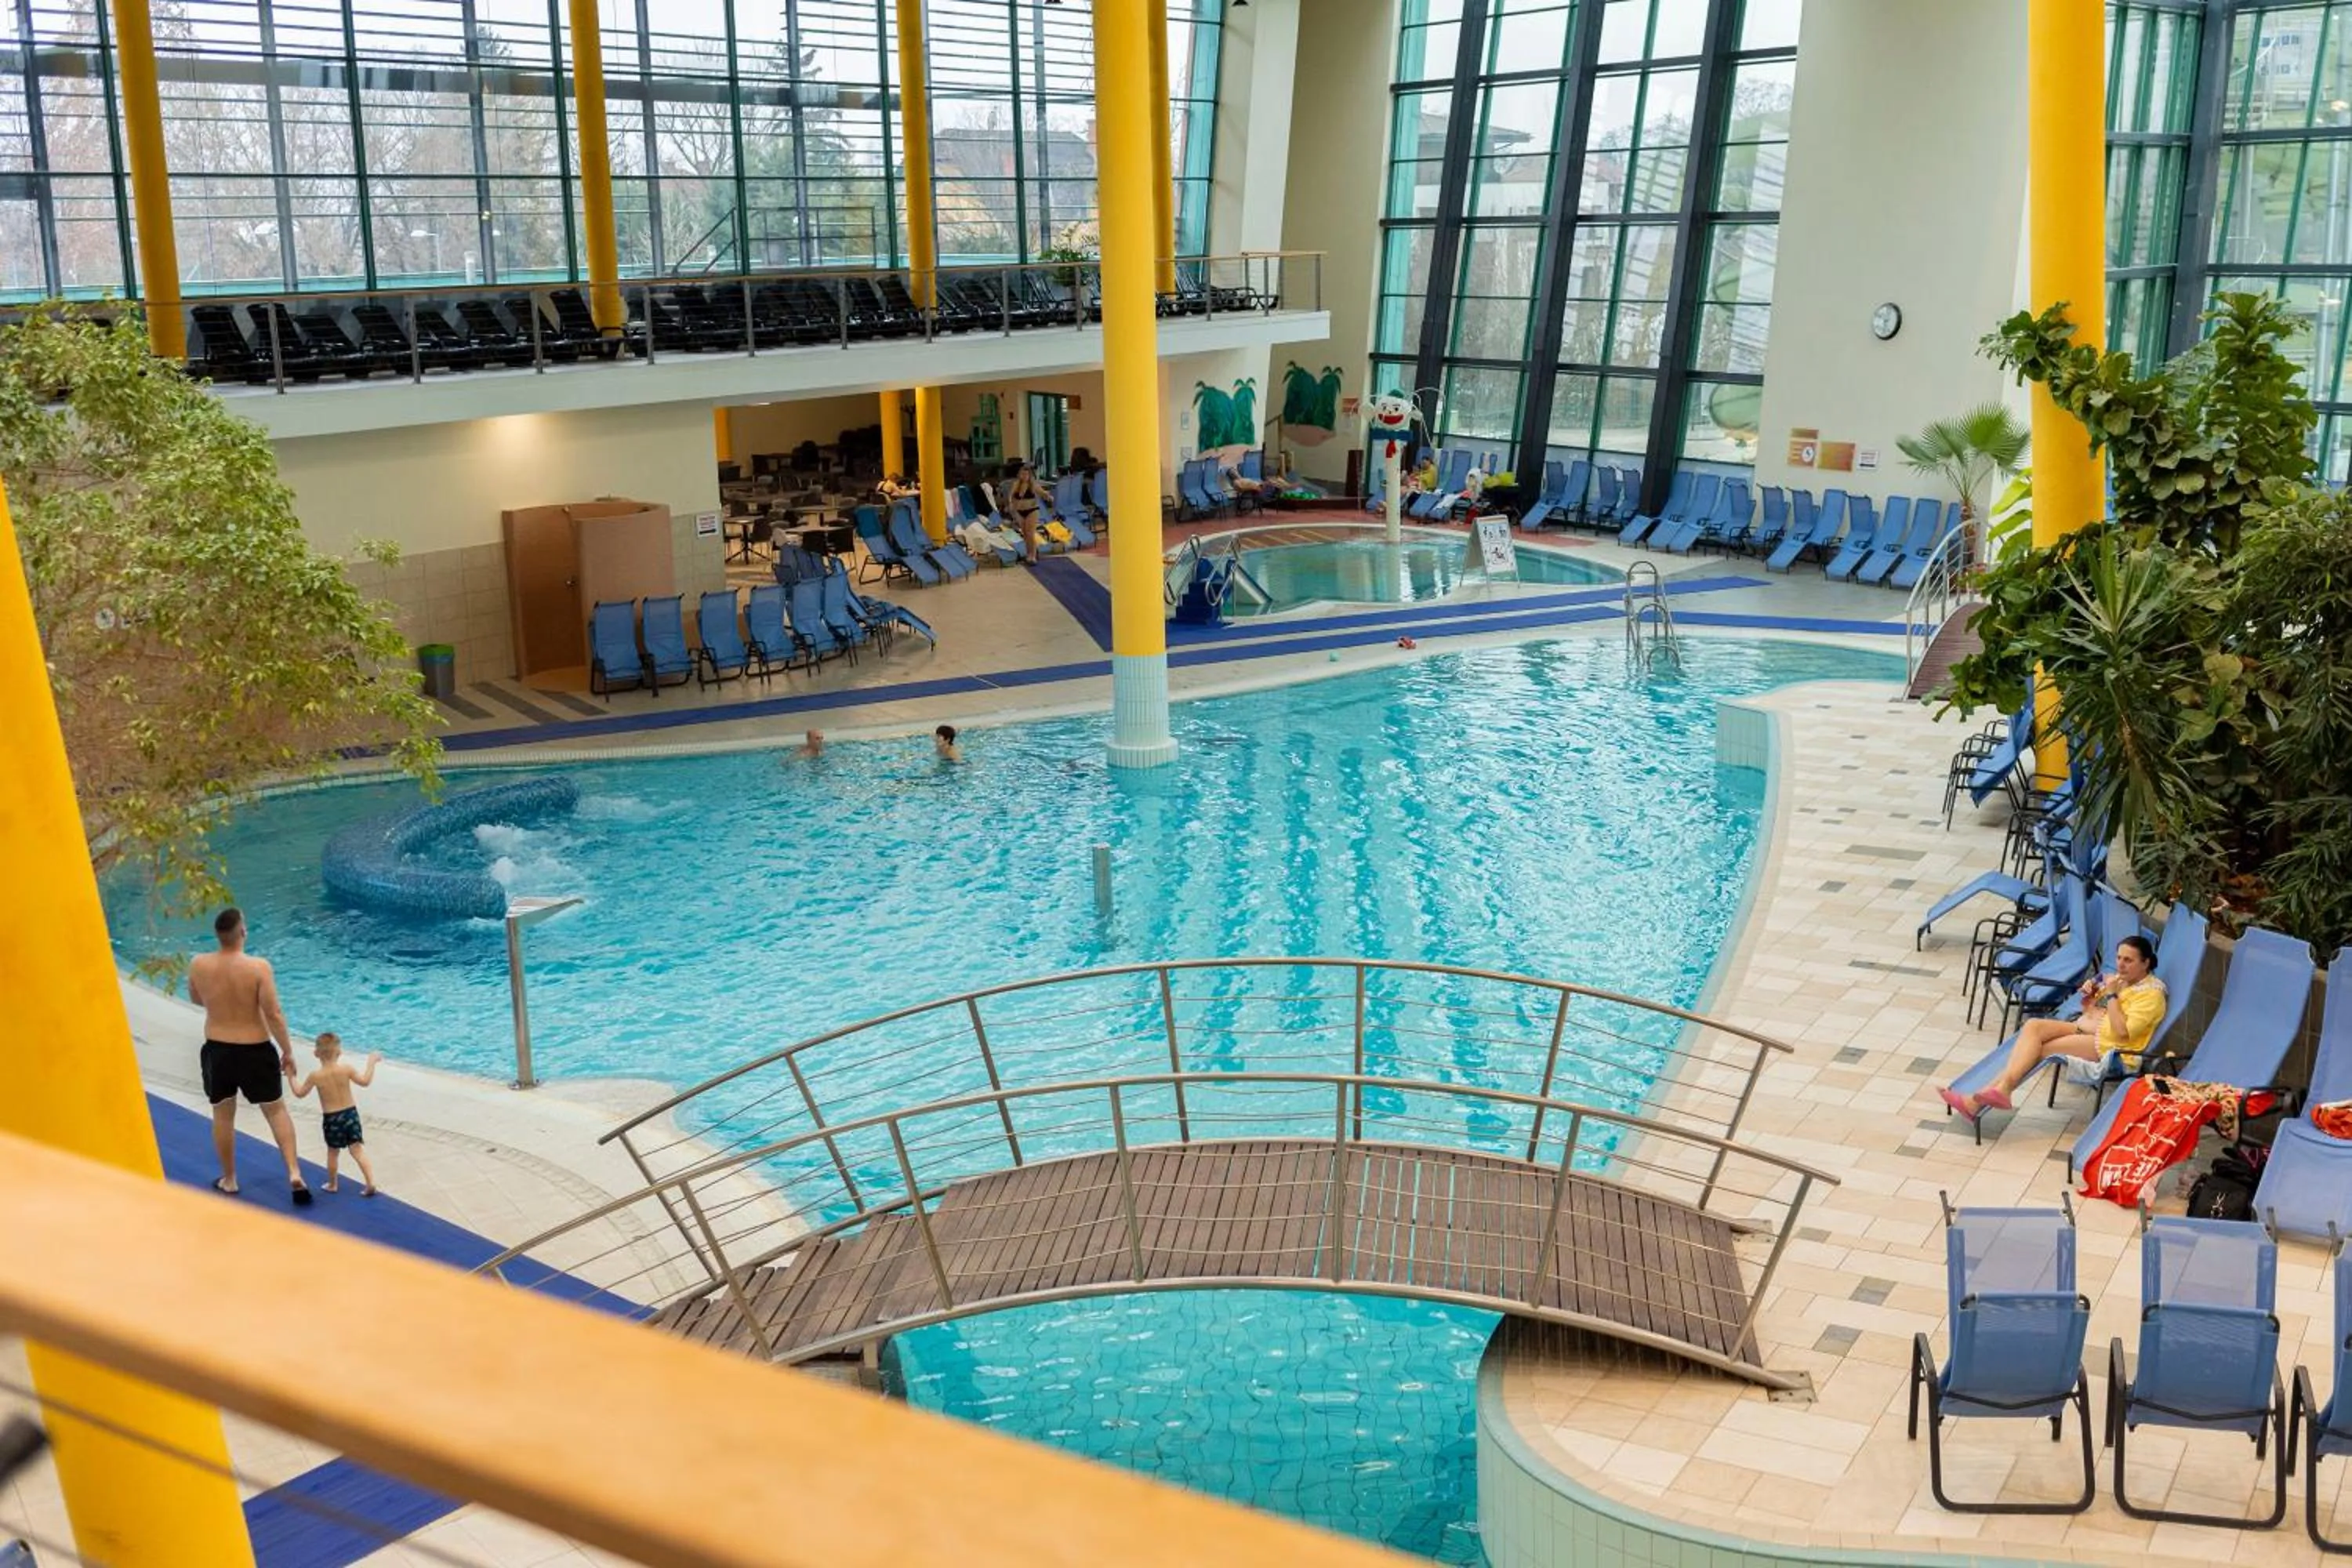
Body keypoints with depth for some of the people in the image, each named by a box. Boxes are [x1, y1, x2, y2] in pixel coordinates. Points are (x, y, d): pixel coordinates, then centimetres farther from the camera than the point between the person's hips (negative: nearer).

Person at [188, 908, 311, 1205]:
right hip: (256, 1051, -2)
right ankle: (294, 1171, 2)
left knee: (223, 1115, 18)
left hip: (217, 1050, 2)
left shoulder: (198, 965, -10)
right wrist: (288, 1051, -7)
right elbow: (274, 1015, -18)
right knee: (276, 1110, 13)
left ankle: (229, 1180, 28)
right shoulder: (258, 967, -20)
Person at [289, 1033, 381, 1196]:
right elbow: (365, 1081, -6)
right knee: (357, 1149, 2)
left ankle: (332, 1184, 31)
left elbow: (299, 1094, 1)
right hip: (350, 1114, 1)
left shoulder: (315, 1076, -12)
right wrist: (371, 1062, 4)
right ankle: (371, 1182, -9)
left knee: (333, 1152, 17)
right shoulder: (346, 1069, -11)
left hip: (331, 1119, -1)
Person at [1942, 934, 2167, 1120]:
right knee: (2033, 1025, -19)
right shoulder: (2119, 978, 16)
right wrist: (2088, 993, 3)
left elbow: (2123, 1032, -19)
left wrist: (2111, 995, -16)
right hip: (2082, 1028, 8)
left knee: (2035, 1050, -20)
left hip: (2109, 1046, -8)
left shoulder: (2152, 993, -9)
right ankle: (1999, 1088, -32)